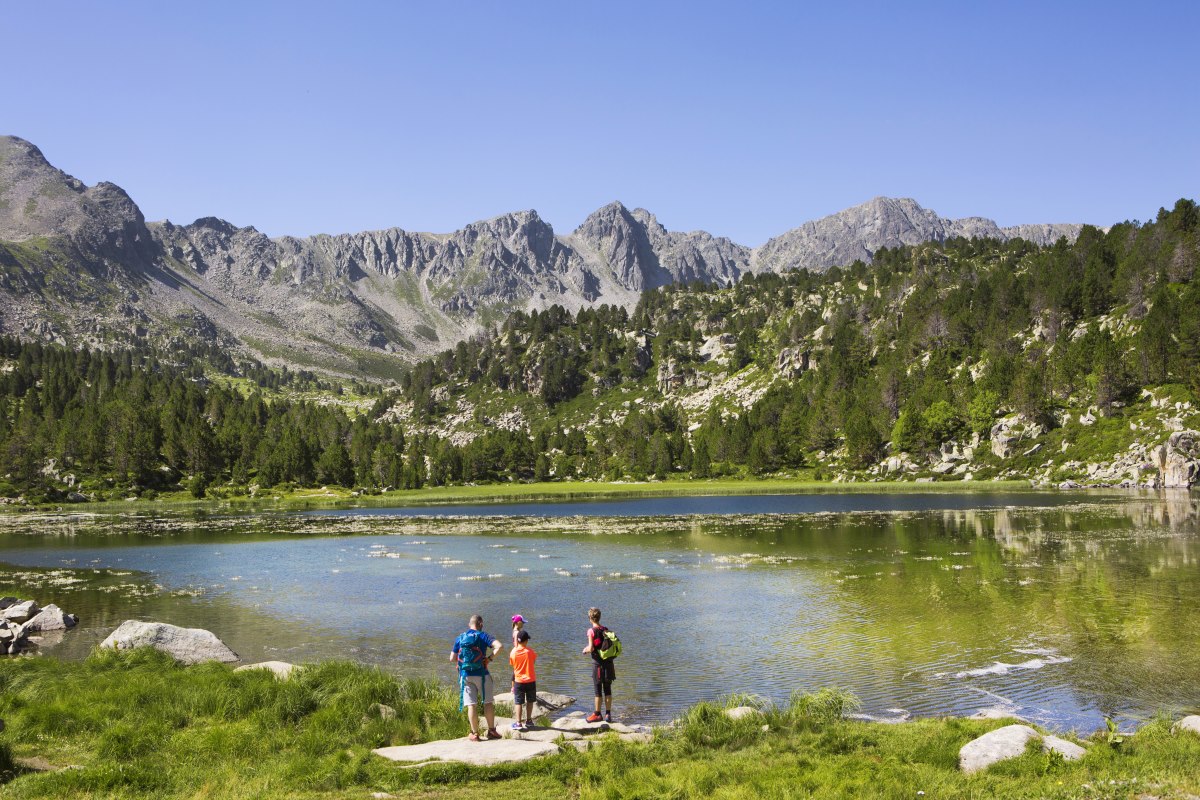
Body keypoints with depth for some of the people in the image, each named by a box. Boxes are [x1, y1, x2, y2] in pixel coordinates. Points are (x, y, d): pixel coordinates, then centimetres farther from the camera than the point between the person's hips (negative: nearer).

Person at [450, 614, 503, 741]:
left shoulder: (459, 638, 7)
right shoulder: (482, 636, -4)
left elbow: (452, 658, 8)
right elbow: (498, 646, -19)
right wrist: (490, 658, -7)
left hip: (465, 675, 3)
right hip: (481, 674, -2)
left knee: (471, 705, 3)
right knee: (488, 702, 8)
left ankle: (474, 733, 4)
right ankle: (491, 731, 10)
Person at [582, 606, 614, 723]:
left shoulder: (591, 631, -12)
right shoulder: (606, 630, 5)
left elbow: (591, 648, -17)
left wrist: (585, 650, 3)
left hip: (598, 663, -5)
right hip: (609, 662, 5)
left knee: (598, 690, 3)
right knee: (608, 690, 10)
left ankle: (597, 714, 10)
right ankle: (608, 714, 12)